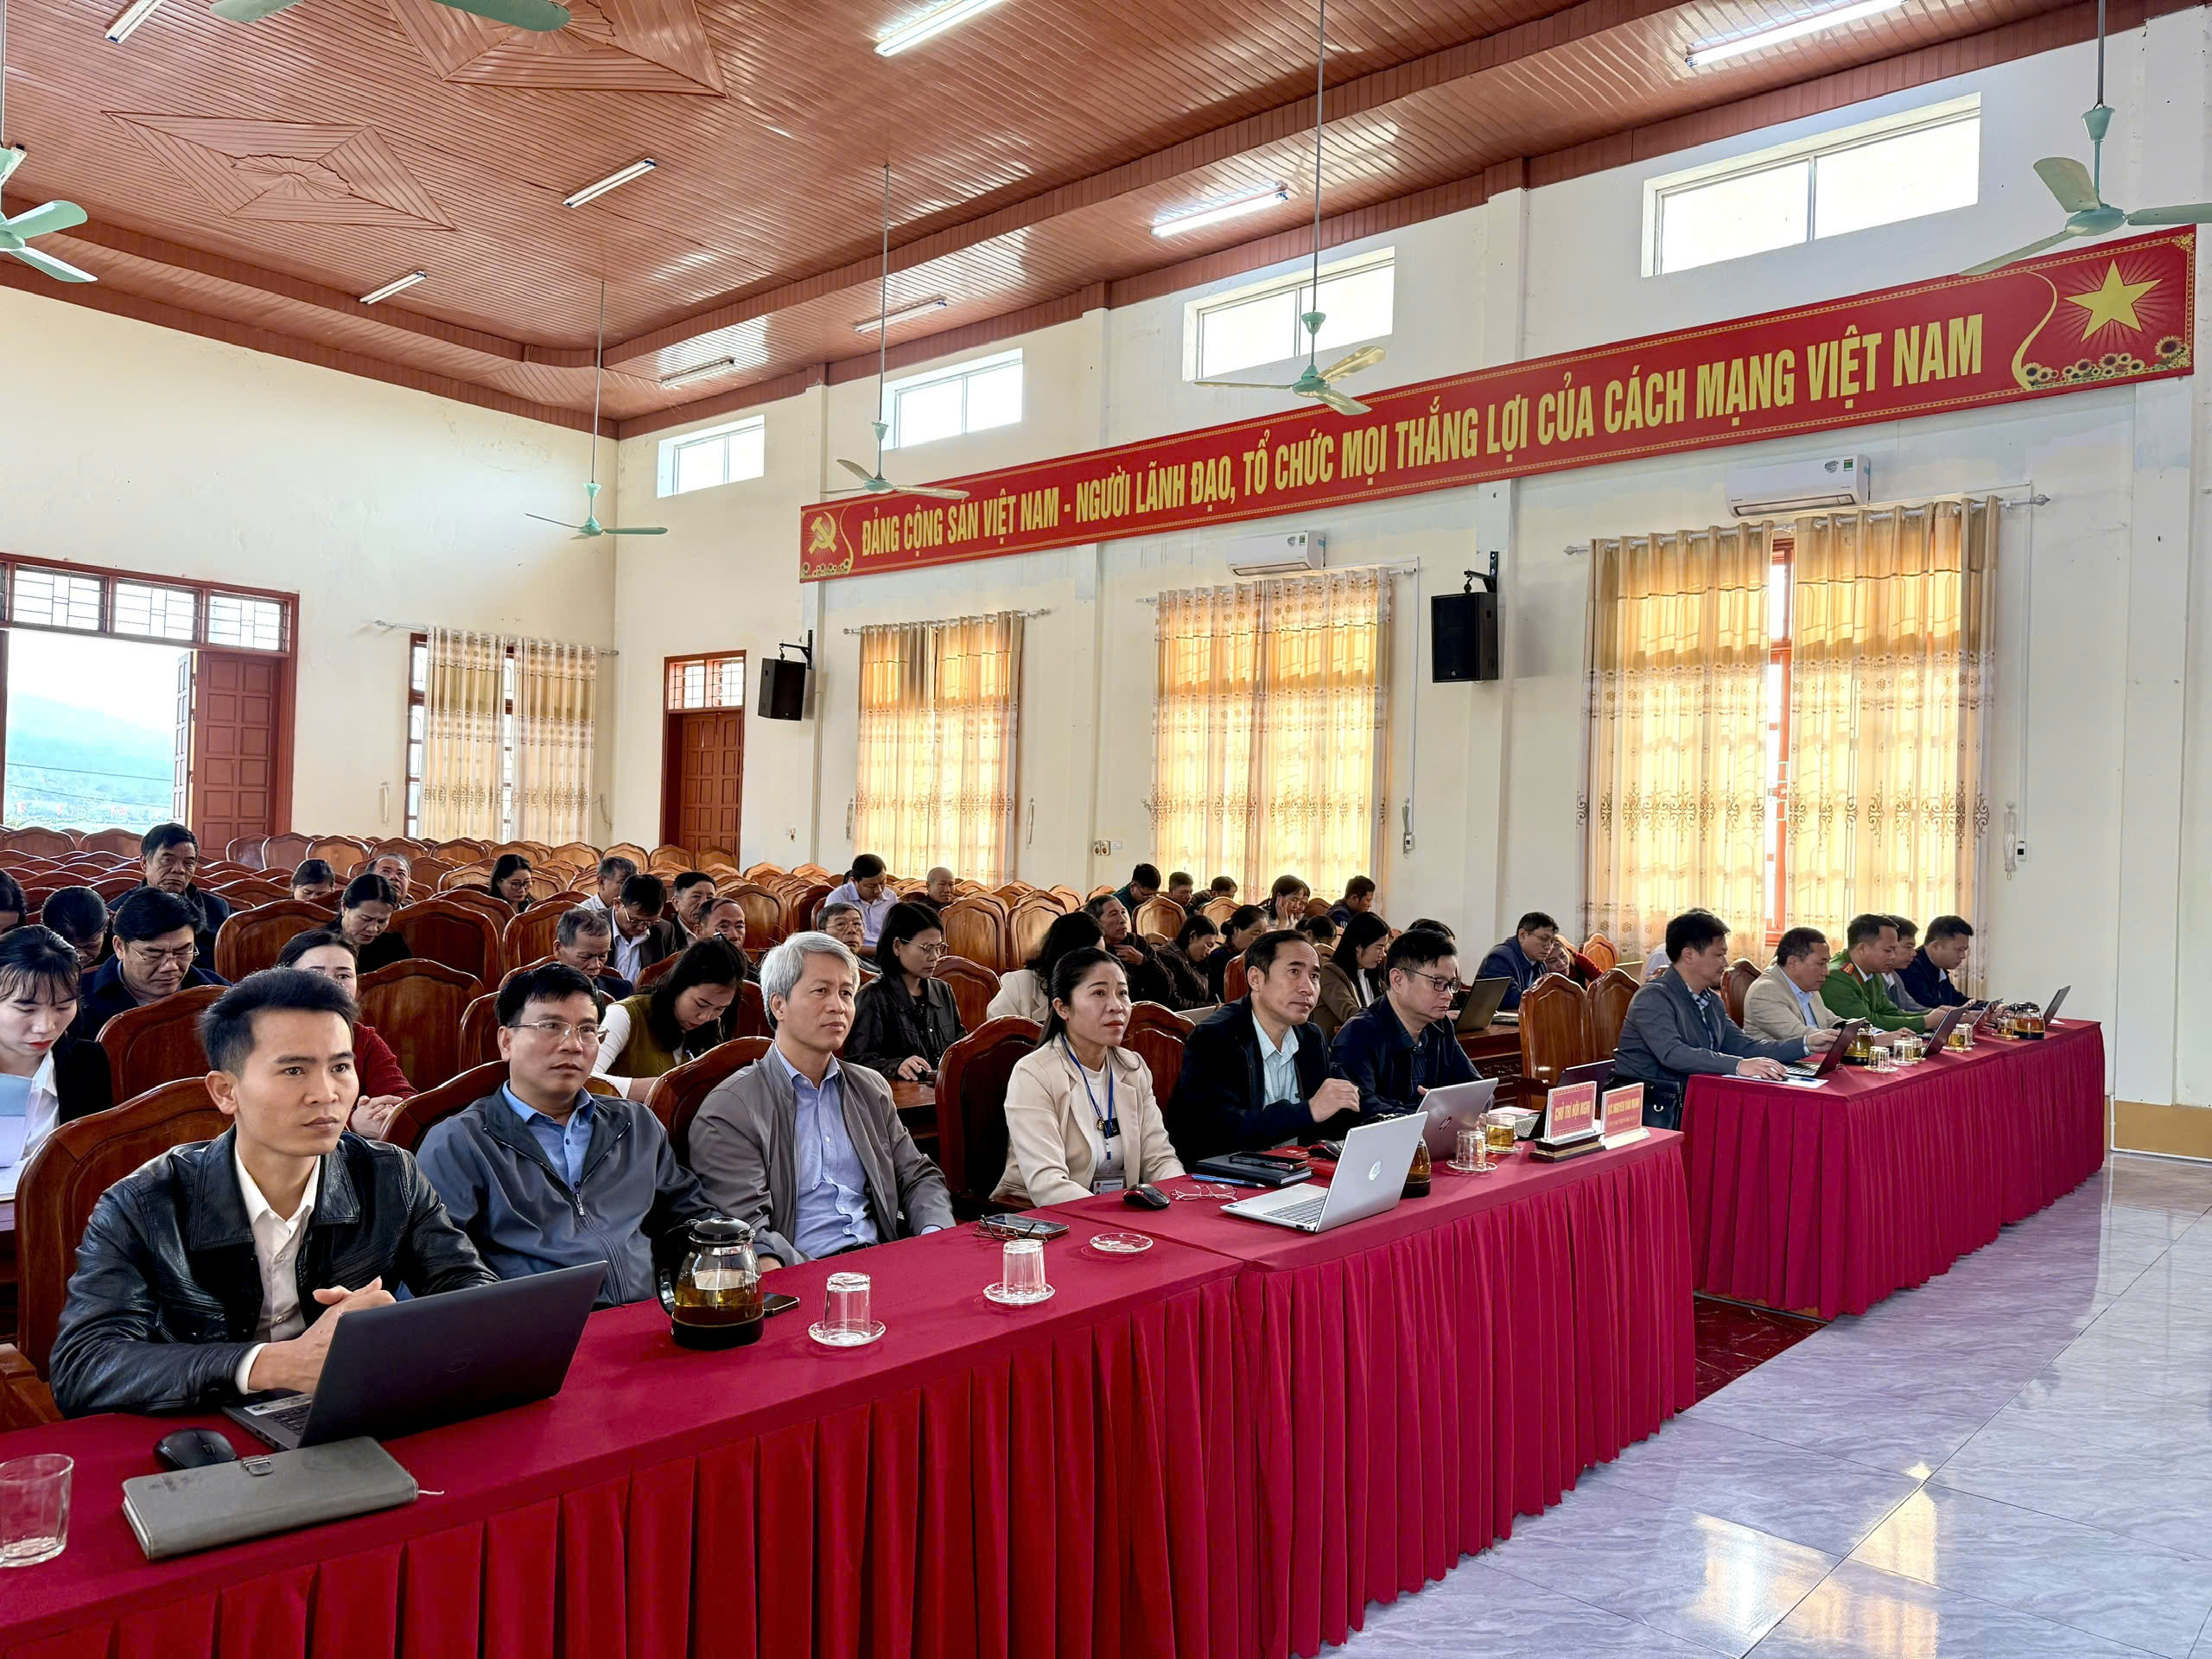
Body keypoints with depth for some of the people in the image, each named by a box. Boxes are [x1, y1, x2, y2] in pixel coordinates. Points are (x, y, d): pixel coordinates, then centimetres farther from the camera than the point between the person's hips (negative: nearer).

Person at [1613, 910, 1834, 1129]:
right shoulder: (1653, 998, -13)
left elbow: (1743, 1046, 15)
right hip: (1650, 1111, -8)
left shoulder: (1713, 1002, 16)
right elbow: (1672, 1054, -26)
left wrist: (1806, 1043, 6)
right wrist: (1738, 1065, -33)